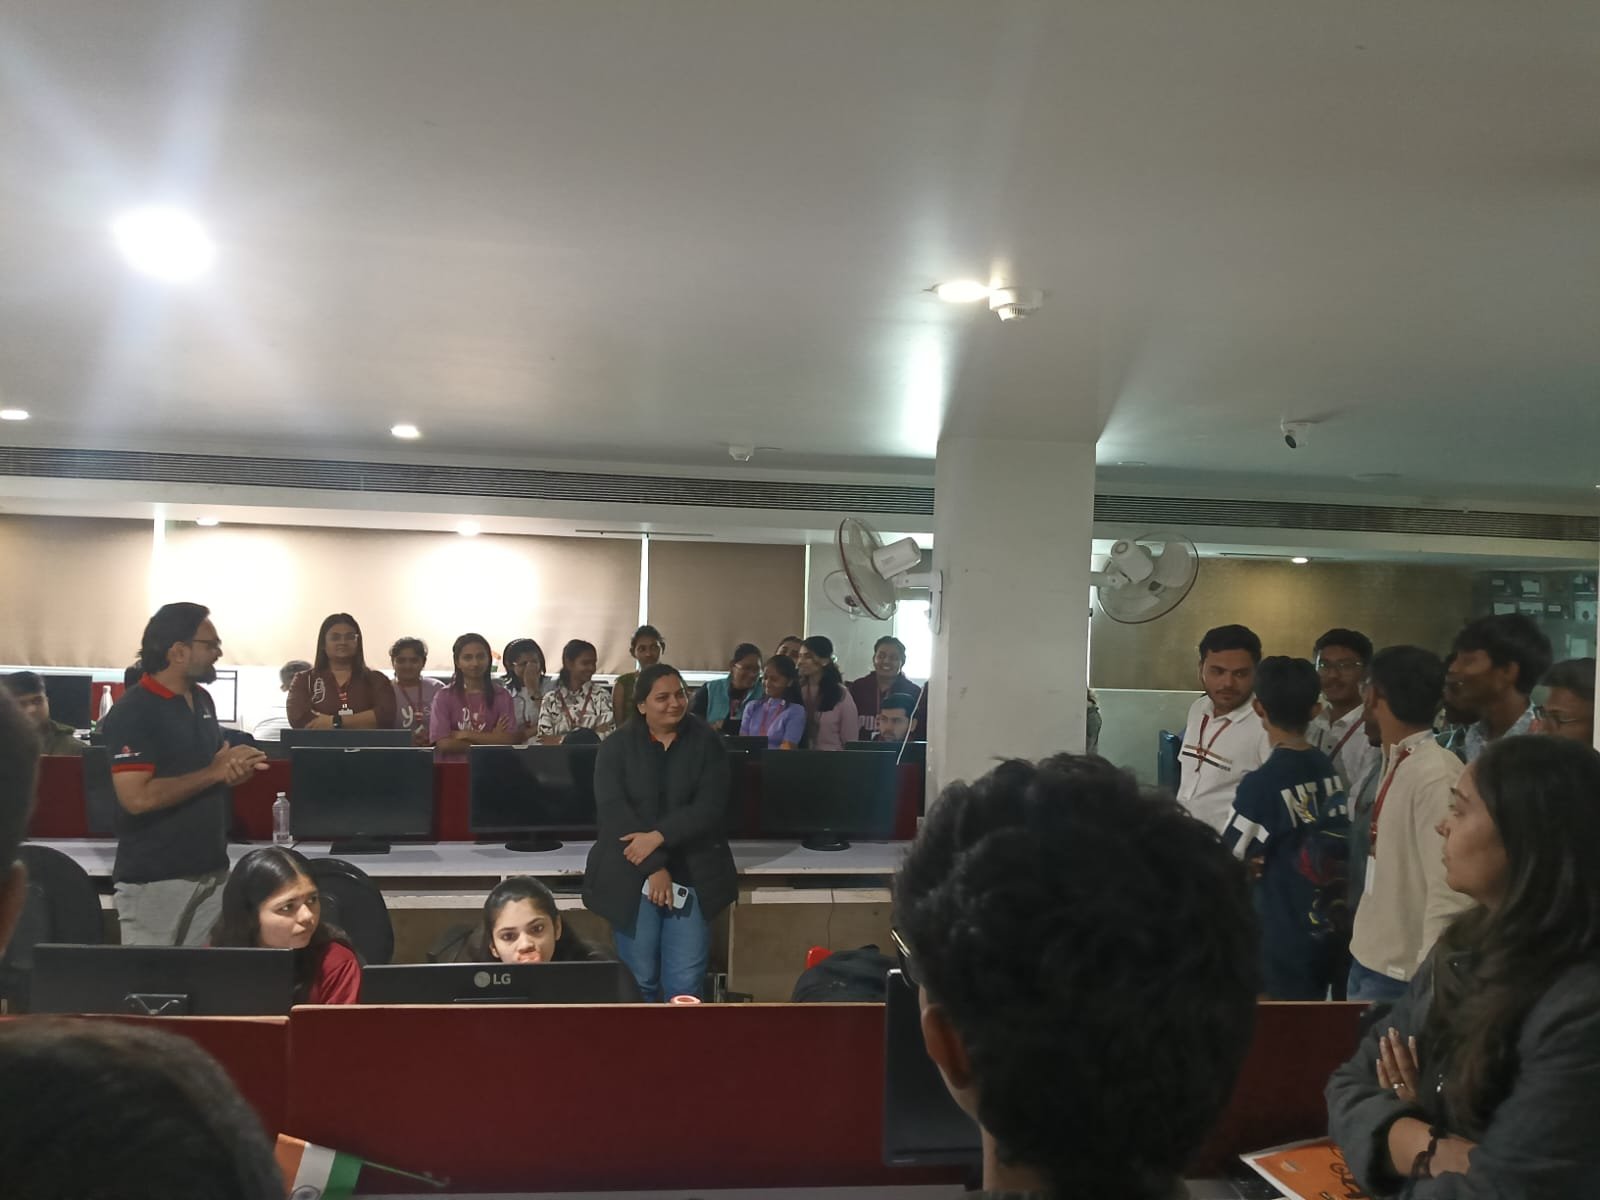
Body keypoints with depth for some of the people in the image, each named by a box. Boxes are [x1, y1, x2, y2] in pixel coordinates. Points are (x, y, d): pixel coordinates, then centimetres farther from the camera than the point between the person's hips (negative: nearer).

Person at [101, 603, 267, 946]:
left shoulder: (202, 700, 10)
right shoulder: (132, 711, -15)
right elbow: (137, 798, -24)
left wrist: (235, 769, -2)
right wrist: (214, 773, -17)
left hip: (212, 871, 7)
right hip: (155, 880, -7)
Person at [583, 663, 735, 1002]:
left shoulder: (706, 742, 3)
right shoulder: (617, 746, 2)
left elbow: (711, 807, -7)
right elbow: (613, 811, -9)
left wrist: (658, 836, -18)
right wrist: (654, 867, -17)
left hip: (692, 877, 0)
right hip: (632, 876, 0)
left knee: (686, 986, -2)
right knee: (638, 981, 2)